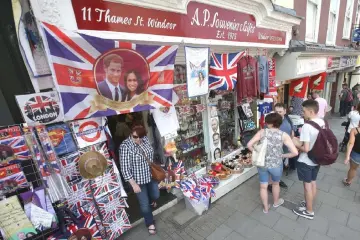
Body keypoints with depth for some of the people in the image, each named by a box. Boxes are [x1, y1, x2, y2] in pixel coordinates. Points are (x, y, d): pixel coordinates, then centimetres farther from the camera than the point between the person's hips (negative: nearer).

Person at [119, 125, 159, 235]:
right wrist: (134, 184, -20)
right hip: (138, 180, -5)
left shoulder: (145, 139, -7)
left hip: (151, 175, 5)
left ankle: (151, 201, 57)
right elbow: (124, 168, -23)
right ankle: (150, 223, 38)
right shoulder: (125, 146, -26)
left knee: (156, 195, 20)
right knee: (144, 203, 10)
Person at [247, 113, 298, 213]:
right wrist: (283, 155, 2)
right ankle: (276, 202, 53)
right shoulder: (284, 135, -9)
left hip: (262, 163, 0)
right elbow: (295, 152, -14)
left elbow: (249, 145, -14)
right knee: (276, 184, 29)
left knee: (263, 186, 19)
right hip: (276, 165, 0)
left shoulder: (262, 132, -9)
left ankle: (265, 208, 37)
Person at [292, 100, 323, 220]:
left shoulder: (307, 126, -28)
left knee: (307, 185, 9)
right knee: (313, 182, 22)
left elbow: (306, 149, -27)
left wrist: (296, 144, -9)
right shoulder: (322, 122, -2)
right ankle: (309, 204, 41)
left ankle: (309, 211, 26)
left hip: (306, 161, -8)